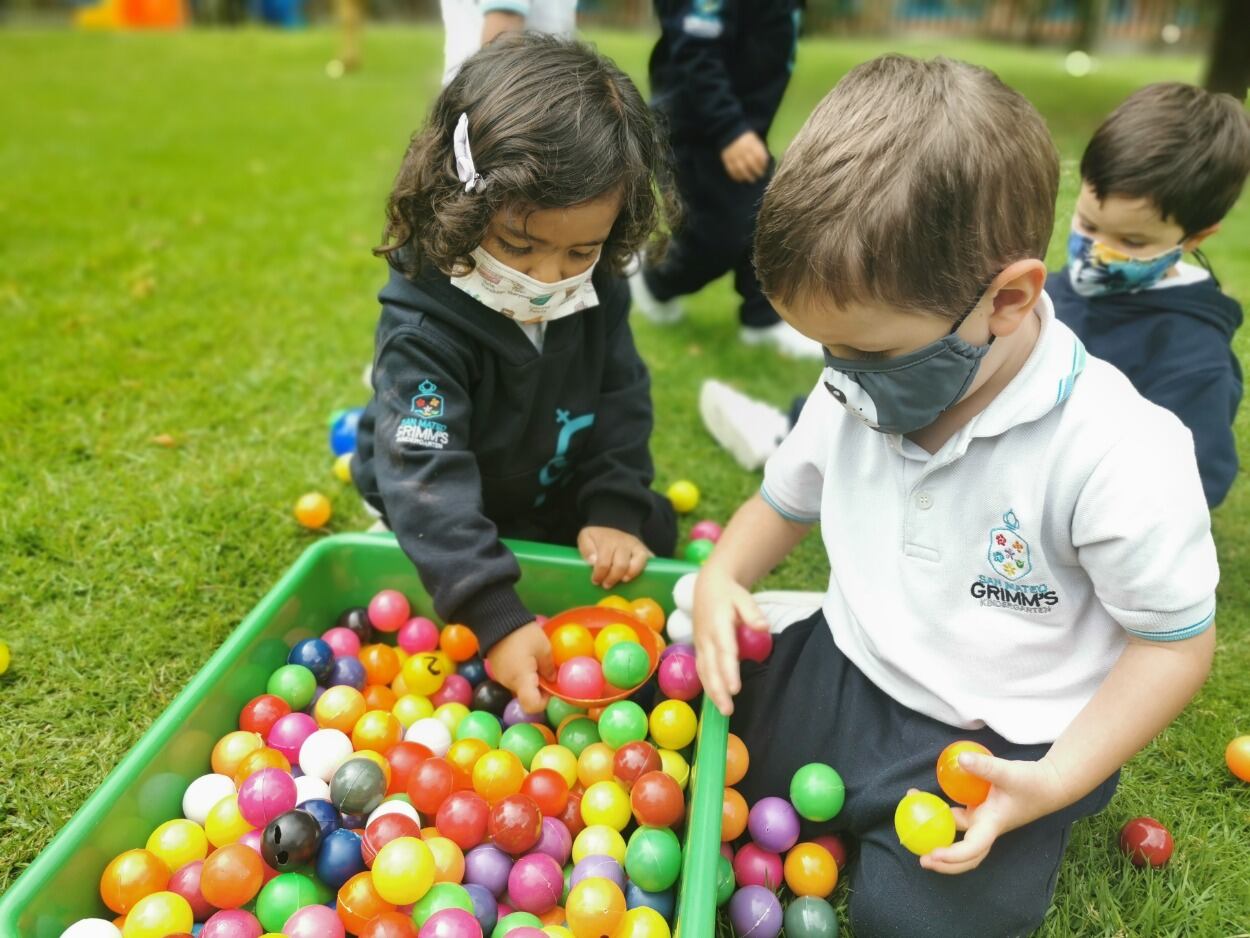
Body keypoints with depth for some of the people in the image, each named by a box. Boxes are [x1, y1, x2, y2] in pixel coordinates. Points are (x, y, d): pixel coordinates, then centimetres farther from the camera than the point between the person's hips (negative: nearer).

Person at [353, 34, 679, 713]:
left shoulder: (598, 294, -18)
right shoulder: (423, 331, -34)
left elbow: (621, 407, -8)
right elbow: (428, 480, -41)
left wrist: (616, 511, -21)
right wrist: (497, 619, -48)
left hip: (562, 498, 4)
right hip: (448, 519, -3)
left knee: (653, 532, 3)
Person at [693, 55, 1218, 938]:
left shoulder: (1118, 455, -26)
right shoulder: (857, 393, -9)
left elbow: (1177, 638, -14)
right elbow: (785, 499, 9)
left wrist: (1057, 782, -22)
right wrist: (721, 578, -11)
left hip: (994, 747, -4)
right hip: (840, 672, 5)